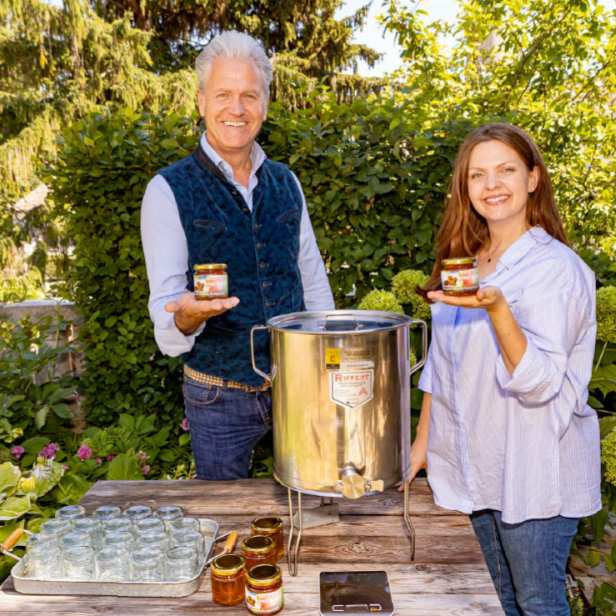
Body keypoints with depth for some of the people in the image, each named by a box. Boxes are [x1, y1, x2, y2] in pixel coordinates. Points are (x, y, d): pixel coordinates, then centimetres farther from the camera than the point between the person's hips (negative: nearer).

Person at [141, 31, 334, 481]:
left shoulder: (286, 183, 5)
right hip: (220, 397, -3)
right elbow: (165, 311, -9)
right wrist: (188, 315, -31)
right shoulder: (169, 190, -7)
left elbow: (315, 284, 11)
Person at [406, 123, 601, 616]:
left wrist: (496, 308, -36)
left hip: (535, 472, -6)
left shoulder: (556, 268, -14)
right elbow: (442, 363, 12)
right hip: (479, 465, 6)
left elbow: (538, 381, -22)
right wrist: (423, 440, 12)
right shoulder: (461, 263, 6)